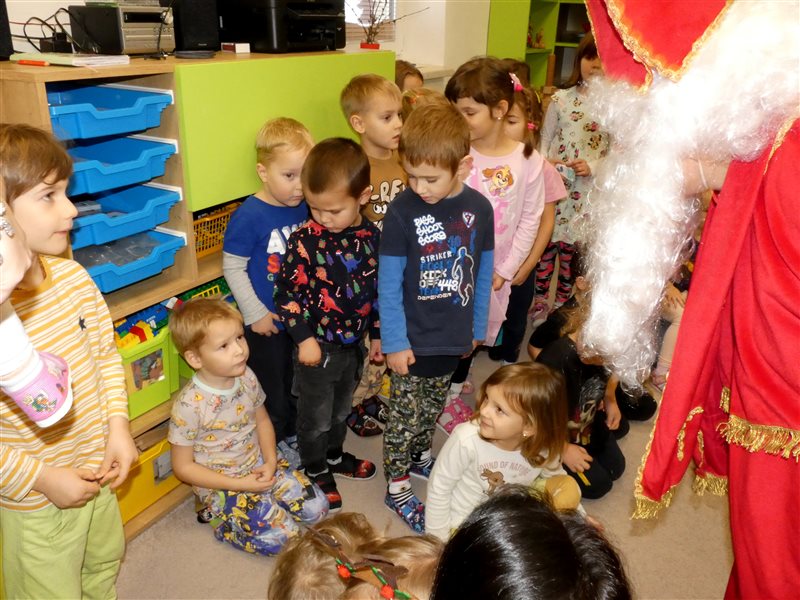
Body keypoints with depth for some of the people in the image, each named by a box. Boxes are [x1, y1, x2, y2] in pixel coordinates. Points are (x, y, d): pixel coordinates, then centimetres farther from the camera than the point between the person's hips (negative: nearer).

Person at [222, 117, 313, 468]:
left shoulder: (306, 207, -3)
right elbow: (233, 268, -14)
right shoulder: (249, 216, -20)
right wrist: (255, 314, -14)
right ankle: (273, 446, 34)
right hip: (266, 324, -5)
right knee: (272, 394, 12)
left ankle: (292, 436, 45)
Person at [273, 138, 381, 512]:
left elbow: (378, 289, 5)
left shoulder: (372, 237, -5)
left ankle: (335, 455, 49)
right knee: (315, 414, 13)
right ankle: (316, 470, 35)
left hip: (354, 342, 5)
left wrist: (377, 334, 9)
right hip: (318, 345, -4)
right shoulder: (305, 240, -19)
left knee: (341, 406, 25)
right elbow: (288, 292, -14)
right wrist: (304, 338, -16)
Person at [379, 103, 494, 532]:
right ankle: (397, 487, 27)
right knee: (405, 413, 9)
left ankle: (420, 457, 48)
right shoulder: (402, 211, -18)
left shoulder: (478, 207, -6)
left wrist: (477, 326, 10)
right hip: (413, 338, -4)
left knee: (433, 407, 23)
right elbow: (389, 283, -13)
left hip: (454, 335, 4)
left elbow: (483, 272, 4)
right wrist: (394, 341, -13)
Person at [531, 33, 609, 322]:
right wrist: (545, 163, -10)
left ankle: (562, 303, 27)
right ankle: (540, 298, 25)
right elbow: (545, 139, 8)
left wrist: (593, 166, -16)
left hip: (589, 191, -1)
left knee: (572, 247, 9)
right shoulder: (562, 98, 2)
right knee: (547, 241, 6)